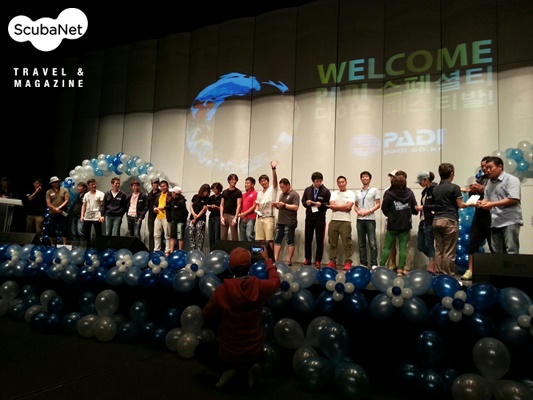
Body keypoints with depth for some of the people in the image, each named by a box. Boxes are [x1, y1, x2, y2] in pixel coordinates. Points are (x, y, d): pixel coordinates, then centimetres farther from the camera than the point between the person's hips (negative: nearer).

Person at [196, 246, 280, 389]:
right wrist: (267, 259, 24)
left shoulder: (222, 290, -23)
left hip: (228, 354, -3)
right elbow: (276, 280, 10)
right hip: (255, 353, 3)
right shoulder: (260, 287, -16)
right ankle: (249, 367, 5)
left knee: (200, 350, 26)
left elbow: (207, 316, -6)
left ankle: (227, 369, 2)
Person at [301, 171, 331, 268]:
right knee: (308, 239, 7)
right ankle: (307, 259, 18)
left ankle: (318, 261, 9)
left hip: (320, 218, -2)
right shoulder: (307, 190, 7)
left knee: (319, 240, 2)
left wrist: (321, 204, -20)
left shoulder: (326, 191, -1)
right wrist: (306, 203, -11)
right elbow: (303, 201, 11)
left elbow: (329, 204, -1)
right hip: (309, 217, 3)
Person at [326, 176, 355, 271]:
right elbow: (331, 206, 0)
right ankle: (332, 261, 14)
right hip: (333, 221, 4)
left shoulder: (351, 194, 3)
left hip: (345, 221, -4)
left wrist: (336, 206, -2)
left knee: (347, 243, -4)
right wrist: (343, 207, -5)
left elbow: (348, 207, -10)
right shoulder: (334, 193, 13)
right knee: (332, 242, 7)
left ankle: (348, 262, 1)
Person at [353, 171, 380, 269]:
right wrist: (358, 211, -4)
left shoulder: (374, 190, 5)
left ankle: (374, 264, -3)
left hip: (370, 219, -4)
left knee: (372, 243, -7)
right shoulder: (358, 192, 18)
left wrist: (369, 211, -14)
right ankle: (363, 263, 12)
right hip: (360, 219, 4)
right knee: (361, 243, 6)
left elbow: (378, 204, -1)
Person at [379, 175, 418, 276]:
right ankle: (400, 269, 3)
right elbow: (415, 208, 0)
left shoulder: (388, 194, -10)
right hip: (405, 224, 2)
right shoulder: (409, 192, -2)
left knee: (387, 246, 7)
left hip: (393, 224, -2)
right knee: (403, 247, 5)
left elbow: (384, 209, -7)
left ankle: (381, 267, 6)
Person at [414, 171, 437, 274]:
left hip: (430, 222, -9)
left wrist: (423, 207, -15)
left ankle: (431, 268, 7)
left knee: (429, 245, -2)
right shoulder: (425, 191, 15)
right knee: (420, 246, 10)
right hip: (423, 221, 9)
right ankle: (434, 260, 27)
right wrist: (419, 208, 7)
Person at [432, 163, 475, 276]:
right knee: (449, 252, -2)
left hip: (436, 220, 6)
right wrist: (471, 204, 13)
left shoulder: (435, 189, 12)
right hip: (449, 221, -6)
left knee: (439, 250, 7)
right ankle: (448, 276, 0)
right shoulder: (454, 187, -6)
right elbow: (460, 205, -5)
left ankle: (438, 275, 9)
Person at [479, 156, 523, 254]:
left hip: (510, 221, -7)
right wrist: (482, 202, -4)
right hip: (495, 222, 7)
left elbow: (513, 199, -17)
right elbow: (486, 198, 20)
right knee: (497, 253, 10)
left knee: (511, 252, -7)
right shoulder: (489, 182, 17)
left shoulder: (511, 179, -7)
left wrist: (492, 204, -18)